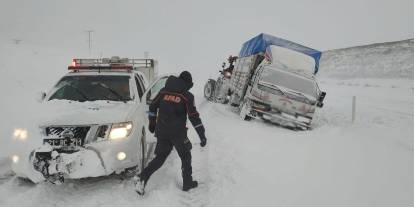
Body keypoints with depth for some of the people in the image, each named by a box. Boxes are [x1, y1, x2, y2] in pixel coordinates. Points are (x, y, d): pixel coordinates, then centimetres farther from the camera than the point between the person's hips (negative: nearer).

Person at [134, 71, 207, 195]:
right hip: (178, 132, -4)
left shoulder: (164, 91, 8)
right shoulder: (187, 96, -6)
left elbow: (152, 107, 13)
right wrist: (202, 135, -7)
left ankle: (142, 177, -1)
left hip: (161, 131, 4)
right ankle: (187, 183, 24)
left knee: (160, 157, 16)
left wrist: (152, 123, 26)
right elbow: (194, 117, -10)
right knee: (185, 157, 16)